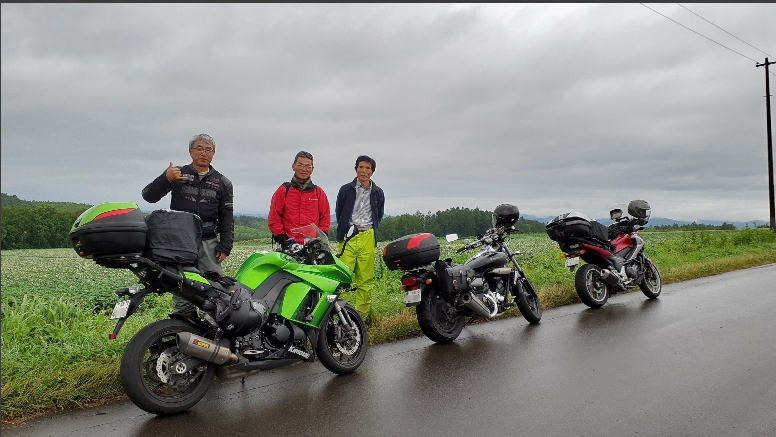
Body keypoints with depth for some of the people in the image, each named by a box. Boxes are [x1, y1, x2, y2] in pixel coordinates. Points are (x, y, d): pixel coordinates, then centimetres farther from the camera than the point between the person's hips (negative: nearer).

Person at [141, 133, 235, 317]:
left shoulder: (223, 183, 13)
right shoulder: (178, 174, 10)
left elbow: (227, 217, 12)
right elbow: (148, 196, 4)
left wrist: (225, 246, 2)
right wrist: (165, 179, -15)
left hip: (209, 243, 1)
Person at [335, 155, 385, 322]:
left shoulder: (378, 193, 11)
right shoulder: (346, 190, 4)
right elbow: (338, 213, 13)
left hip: (368, 238, 2)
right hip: (348, 237, -2)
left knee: (366, 279, 4)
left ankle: (362, 315, 11)